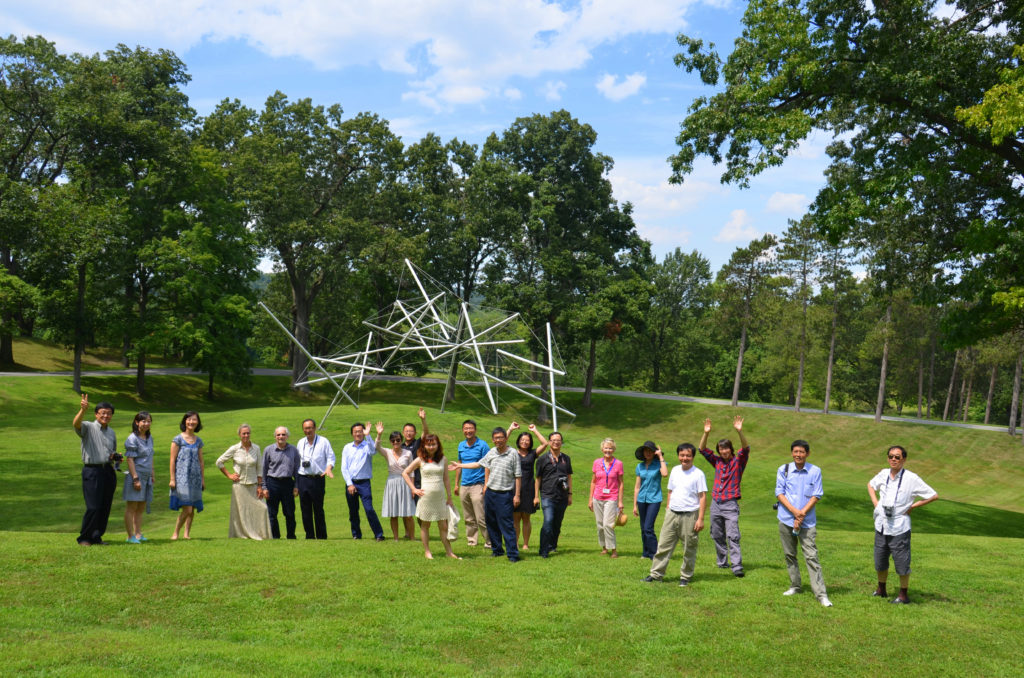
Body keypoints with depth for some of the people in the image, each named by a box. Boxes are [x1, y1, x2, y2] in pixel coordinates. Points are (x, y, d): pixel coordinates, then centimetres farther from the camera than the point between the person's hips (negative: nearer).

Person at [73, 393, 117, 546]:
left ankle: (96, 537, 17)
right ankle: (84, 538, 3)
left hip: (108, 471, 6)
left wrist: (115, 456, 7)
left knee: (105, 507, 6)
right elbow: (76, 424, -23)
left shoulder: (112, 433, 19)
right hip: (92, 471, -6)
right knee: (93, 507, -11)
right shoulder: (88, 428, 0)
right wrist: (82, 410, -39)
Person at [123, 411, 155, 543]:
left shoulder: (149, 437, 12)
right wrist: (135, 478, -18)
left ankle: (138, 534, 18)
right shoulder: (133, 439, -12)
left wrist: (152, 475, 20)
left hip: (146, 477, 8)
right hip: (135, 475, -8)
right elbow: (129, 459, -15)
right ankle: (130, 536, 1)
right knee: (131, 507, -2)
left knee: (141, 508, 12)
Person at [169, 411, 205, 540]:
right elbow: (172, 460, -3)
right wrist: (172, 479, -7)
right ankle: (175, 533, 3)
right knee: (187, 509, -13)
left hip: (195, 477, 5)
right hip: (182, 477, -5)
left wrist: (203, 479, 14)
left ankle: (187, 533, 18)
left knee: (192, 509, 6)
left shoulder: (198, 441, 12)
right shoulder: (178, 439, -2)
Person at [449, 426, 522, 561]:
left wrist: (517, 495, -9)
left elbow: (518, 476, -5)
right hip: (490, 493, 5)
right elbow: (480, 464, 23)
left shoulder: (513, 454, -6)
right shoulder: (491, 452, 8)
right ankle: (497, 549, 23)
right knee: (491, 522, 10)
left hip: (505, 494, -5)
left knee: (506, 524, -9)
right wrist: (459, 466, 26)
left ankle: (513, 554, -6)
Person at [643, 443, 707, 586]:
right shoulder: (675, 471, 9)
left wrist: (700, 518, -13)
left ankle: (685, 577, 18)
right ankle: (656, 574, 13)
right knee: (664, 545, 6)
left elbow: (703, 497, -8)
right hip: (672, 514, 5)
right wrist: (668, 509, 15)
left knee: (689, 549, 5)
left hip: (689, 515, -5)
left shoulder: (698, 474, -7)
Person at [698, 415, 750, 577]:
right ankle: (722, 561, 22)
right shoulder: (717, 461, 12)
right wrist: (706, 433, -7)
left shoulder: (738, 461, 1)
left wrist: (739, 431, -30)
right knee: (717, 536, 10)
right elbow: (702, 449, 8)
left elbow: (745, 448, -15)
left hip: (730, 504, -5)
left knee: (733, 536, -13)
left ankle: (737, 566, -17)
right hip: (716, 503, 5)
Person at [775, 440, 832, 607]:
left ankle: (820, 593, -6)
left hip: (807, 521, -2)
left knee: (811, 556, -7)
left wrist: (802, 513, -11)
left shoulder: (815, 471, 0)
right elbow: (779, 493, 0)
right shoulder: (784, 470, 2)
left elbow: (816, 496, -1)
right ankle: (795, 586, 25)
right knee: (789, 554, 10)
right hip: (786, 519, 2)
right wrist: (794, 511, -13)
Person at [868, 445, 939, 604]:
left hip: (899, 529, -5)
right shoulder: (883, 474, 1)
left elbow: (934, 496, -7)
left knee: (902, 564, 3)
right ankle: (881, 590, 35)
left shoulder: (911, 478, -12)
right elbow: (871, 484, 24)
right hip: (881, 526, 5)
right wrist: (875, 501, 8)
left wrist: (913, 506, -8)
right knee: (880, 562, 16)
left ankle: (903, 595, 19)